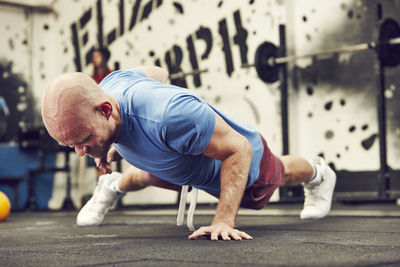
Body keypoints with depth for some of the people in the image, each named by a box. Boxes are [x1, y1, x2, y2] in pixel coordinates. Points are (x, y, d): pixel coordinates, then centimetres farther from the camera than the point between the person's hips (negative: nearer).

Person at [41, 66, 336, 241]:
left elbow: (238, 149, -42)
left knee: (282, 174, 30)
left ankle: (317, 173, 64)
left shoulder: (169, 115, -55)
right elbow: (158, 73, -7)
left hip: (245, 160, -3)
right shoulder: (111, 84, -30)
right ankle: (113, 189, 59)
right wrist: (119, 145, -8)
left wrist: (224, 221, -47)